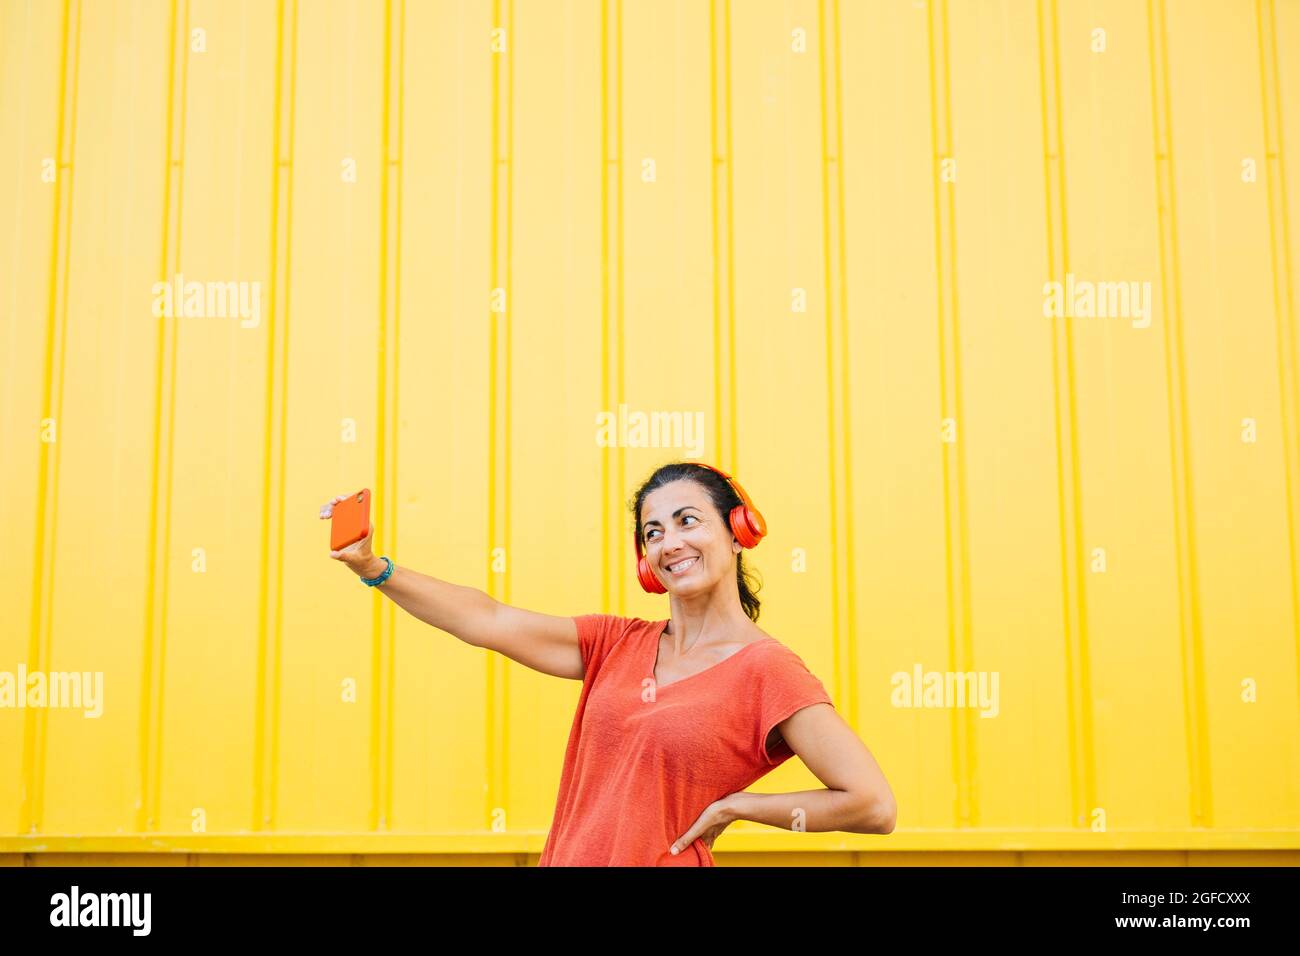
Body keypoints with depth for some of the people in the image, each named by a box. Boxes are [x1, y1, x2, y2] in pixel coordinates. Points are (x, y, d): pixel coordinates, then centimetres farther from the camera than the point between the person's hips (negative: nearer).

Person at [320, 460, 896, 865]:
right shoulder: (618, 644, 7)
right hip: (564, 857, 5)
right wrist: (371, 567, -10)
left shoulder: (767, 670, -9)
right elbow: (487, 621, 0)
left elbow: (874, 806, -14)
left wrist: (732, 806, -9)